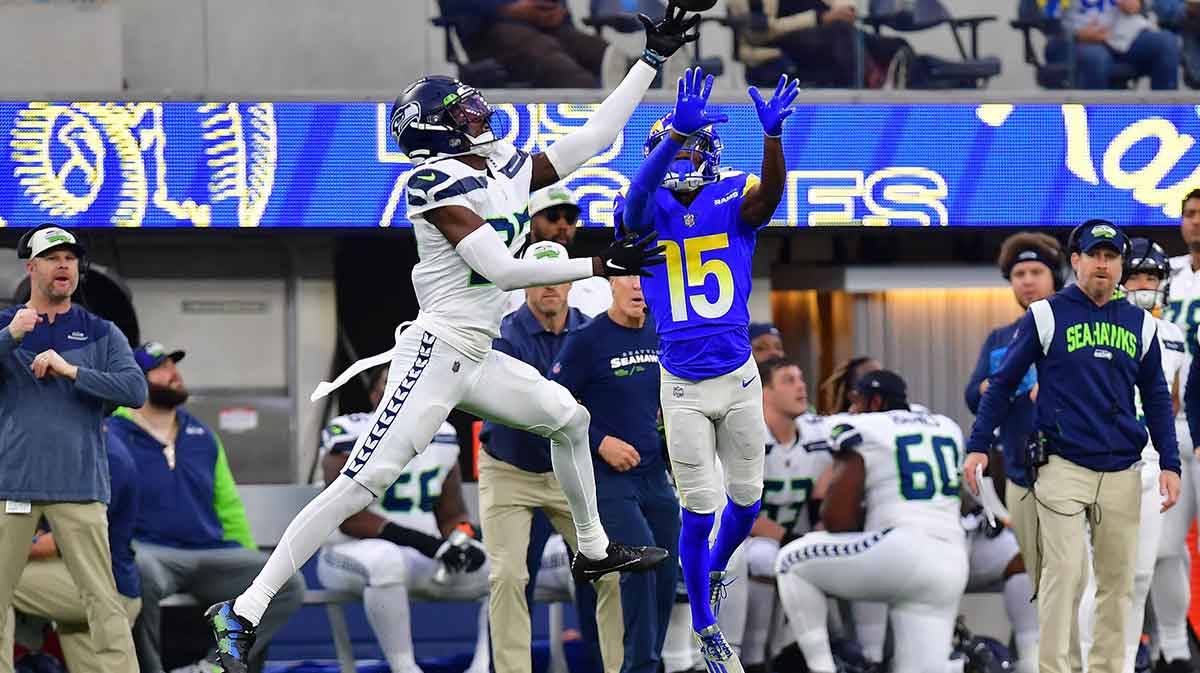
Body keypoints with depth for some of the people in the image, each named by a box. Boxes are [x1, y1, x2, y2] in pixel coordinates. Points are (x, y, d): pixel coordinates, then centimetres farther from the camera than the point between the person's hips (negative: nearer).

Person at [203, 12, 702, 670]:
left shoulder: (509, 169, 10)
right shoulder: (441, 182, -14)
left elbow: (592, 139, 16)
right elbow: (503, 270, -20)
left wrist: (651, 60, 15)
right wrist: (599, 265, -17)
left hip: (478, 361, 9)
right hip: (437, 353, -9)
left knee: (569, 418, 20)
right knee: (363, 481, -17)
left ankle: (593, 551, 39)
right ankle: (242, 613, -21)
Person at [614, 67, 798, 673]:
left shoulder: (732, 202, -3)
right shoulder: (648, 212, -6)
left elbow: (771, 192, -25)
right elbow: (638, 195, -30)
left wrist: (772, 135, -45)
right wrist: (678, 130, -46)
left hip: (739, 378, 2)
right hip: (683, 388, -2)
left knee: (747, 501, 13)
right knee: (699, 510, 2)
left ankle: (714, 566, 44)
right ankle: (704, 624, 18)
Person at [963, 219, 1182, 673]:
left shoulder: (1141, 325, 12)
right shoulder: (1046, 316, 2)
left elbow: (1156, 398, 16)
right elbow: (1003, 382, 4)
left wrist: (1170, 463, 8)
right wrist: (978, 446, -3)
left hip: (1122, 473, 4)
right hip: (1062, 466, -4)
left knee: (1118, 580, 5)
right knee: (1064, 572, -12)